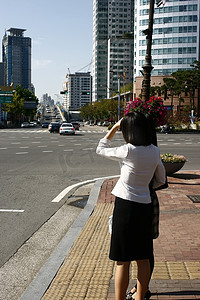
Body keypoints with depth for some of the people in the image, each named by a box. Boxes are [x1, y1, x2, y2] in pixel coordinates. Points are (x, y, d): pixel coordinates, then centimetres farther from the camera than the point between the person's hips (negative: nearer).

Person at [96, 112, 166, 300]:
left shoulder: (128, 151, -15)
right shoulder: (155, 151, 2)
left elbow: (101, 149, 1)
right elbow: (160, 180, 14)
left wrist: (115, 127, 8)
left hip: (125, 206, -6)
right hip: (145, 205, 6)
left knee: (122, 261, 3)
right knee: (143, 259, 15)